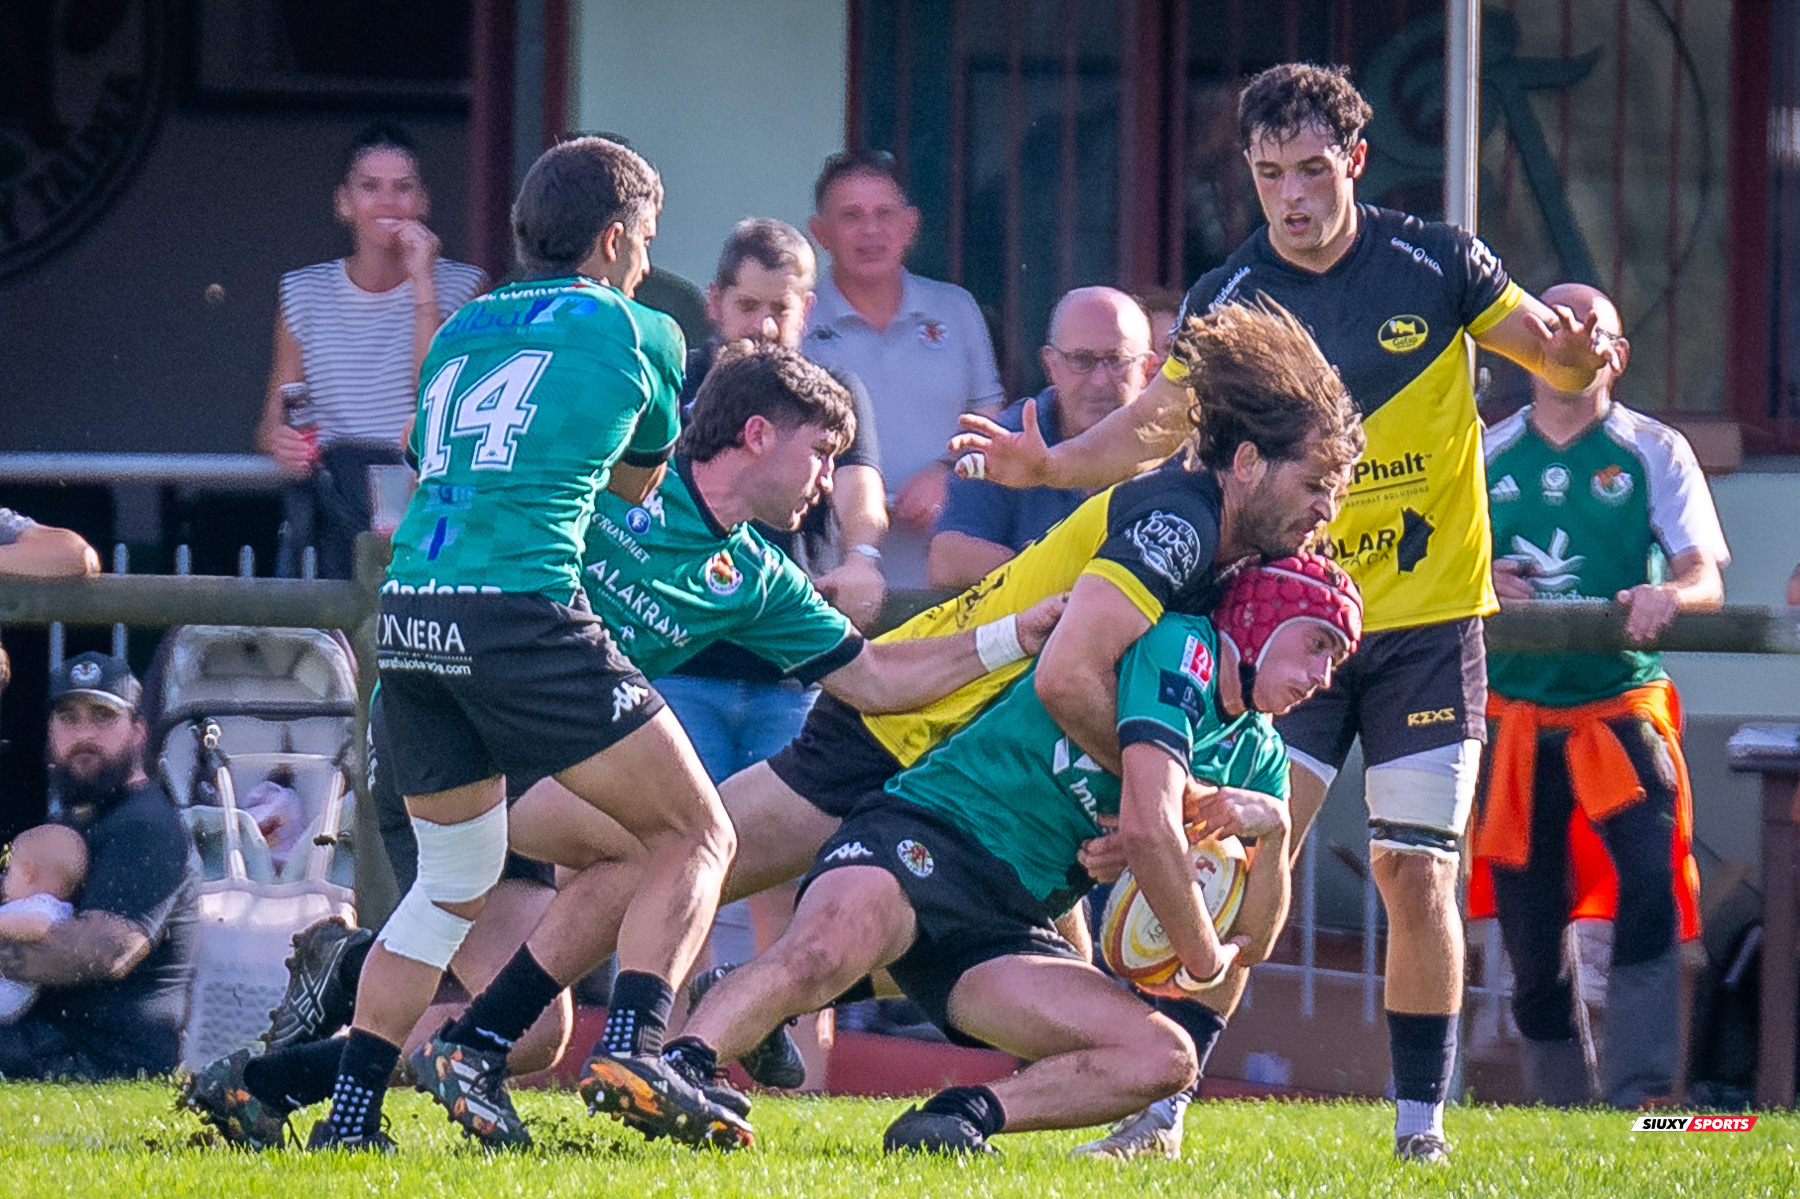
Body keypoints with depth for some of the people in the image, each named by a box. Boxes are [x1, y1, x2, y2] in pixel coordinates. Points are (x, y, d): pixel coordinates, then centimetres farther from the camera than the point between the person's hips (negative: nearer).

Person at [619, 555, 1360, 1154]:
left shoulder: (1258, 756, 21)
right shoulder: (1179, 647, -5)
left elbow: (1252, 940, 21)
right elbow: (1147, 824, -17)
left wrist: (1273, 827, 2)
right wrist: (1201, 961, -4)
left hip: (1011, 931, 8)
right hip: (926, 836, -8)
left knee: (1164, 1059, -14)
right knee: (820, 956, -39)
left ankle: (967, 1114, -18)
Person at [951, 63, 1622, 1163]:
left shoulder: (1436, 264, -3)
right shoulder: (1228, 299, -1)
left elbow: (1559, 361, 5)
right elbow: (1154, 427, 0)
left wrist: (1581, 350, -19)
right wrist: (1051, 465, -18)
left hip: (1428, 625, -1)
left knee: (1414, 869, -4)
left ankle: (1423, 1112, 7)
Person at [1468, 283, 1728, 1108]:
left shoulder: (1653, 452, 4)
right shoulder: (1486, 456, 11)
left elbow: (1705, 580, -5)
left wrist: (1669, 595, -29)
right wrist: (1479, 587, -8)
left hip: (1622, 703, -3)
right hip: (1513, 713, 3)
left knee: (1650, 877, -24)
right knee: (1530, 934, 5)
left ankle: (1638, 1095, -25)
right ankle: (1555, 1106, 19)